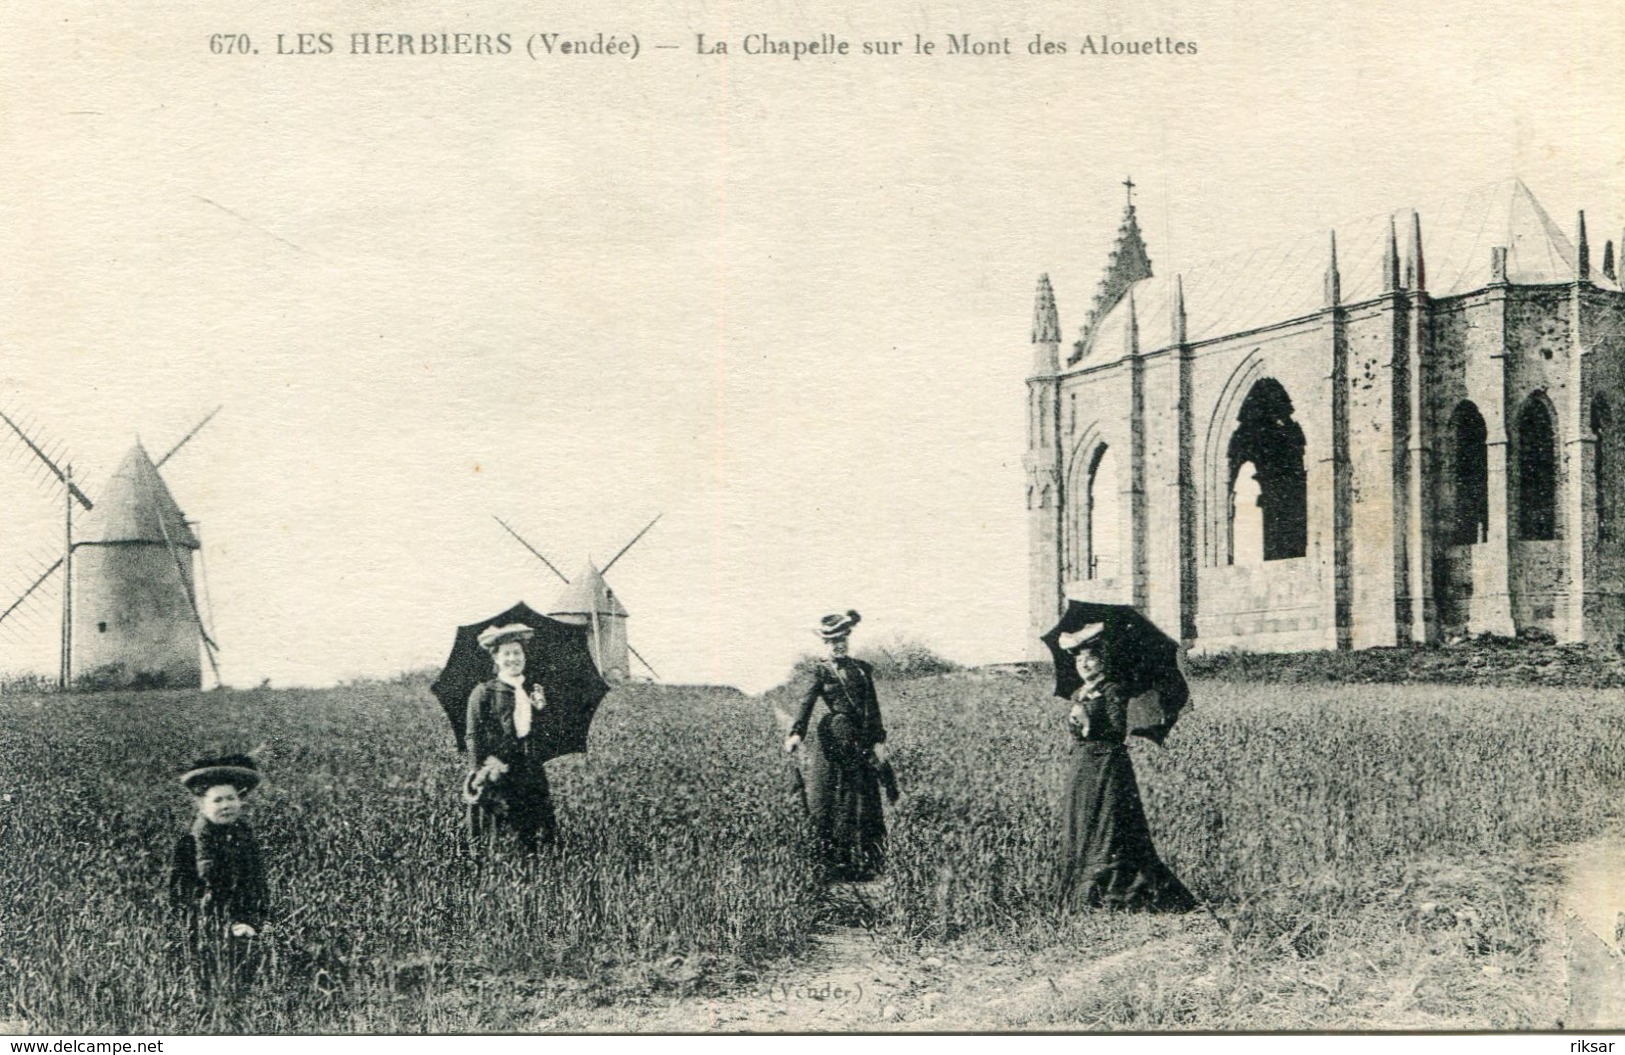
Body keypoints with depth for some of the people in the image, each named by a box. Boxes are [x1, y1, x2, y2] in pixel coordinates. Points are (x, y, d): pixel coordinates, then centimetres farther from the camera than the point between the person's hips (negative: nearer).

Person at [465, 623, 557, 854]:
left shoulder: (535, 690, 15)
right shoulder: (484, 693, 1)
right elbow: (474, 737, -1)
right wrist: (484, 771, -9)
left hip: (533, 774, 4)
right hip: (499, 777, -4)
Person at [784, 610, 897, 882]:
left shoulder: (863, 670, 13)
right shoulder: (821, 671, 3)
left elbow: (874, 707, 12)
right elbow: (806, 703, -11)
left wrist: (879, 740, 3)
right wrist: (796, 733, -26)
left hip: (861, 740, 3)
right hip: (832, 739, -3)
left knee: (864, 803, 2)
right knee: (828, 803, -6)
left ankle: (866, 864, 9)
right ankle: (832, 866, -2)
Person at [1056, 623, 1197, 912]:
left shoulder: (1113, 691, -8)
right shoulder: (1079, 696, 16)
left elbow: (1119, 732, -16)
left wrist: (1091, 726, -26)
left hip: (1108, 768, -8)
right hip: (1082, 768, 8)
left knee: (1108, 834, -7)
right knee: (1079, 829, 6)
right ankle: (1083, 896, 11)